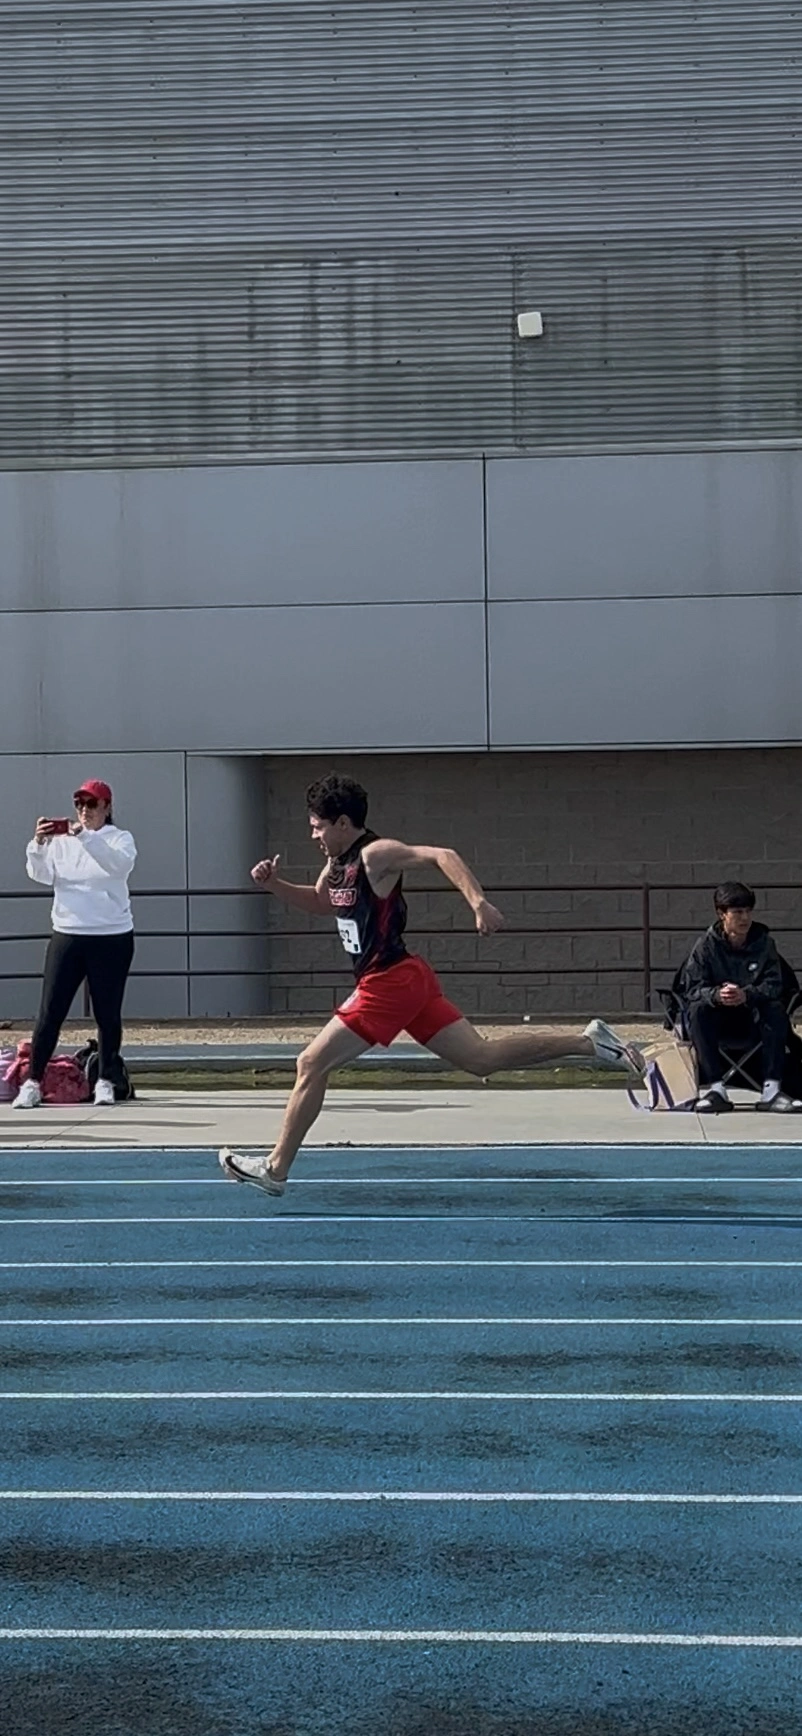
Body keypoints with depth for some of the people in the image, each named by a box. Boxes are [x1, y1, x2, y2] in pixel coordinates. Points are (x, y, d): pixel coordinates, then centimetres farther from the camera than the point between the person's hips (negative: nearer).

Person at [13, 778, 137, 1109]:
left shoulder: (120, 839, 2)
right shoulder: (61, 840, 8)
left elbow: (119, 863, -20)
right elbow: (41, 875, -4)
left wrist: (85, 836, -31)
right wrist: (38, 845, -22)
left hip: (112, 937, -1)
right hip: (67, 934, 2)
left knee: (108, 1013, 5)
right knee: (50, 1011, -1)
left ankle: (105, 1082, 16)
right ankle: (32, 1082, 3)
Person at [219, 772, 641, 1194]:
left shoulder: (375, 855, -13)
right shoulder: (338, 863, 14)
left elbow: (442, 855, -24)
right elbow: (319, 903, 33)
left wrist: (479, 903, -36)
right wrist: (273, 884, 17)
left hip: (389, 983, -10)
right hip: (407, 980, 10)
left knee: (311, 1064, -3)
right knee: (483, 1057, 9)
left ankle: (275, 1168, 5)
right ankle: (590, 1042, 6)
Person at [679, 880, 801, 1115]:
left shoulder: (763, 941, -4)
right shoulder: (707, 944, -7)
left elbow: (774, 985, -10)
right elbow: (690, 988, -12)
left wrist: (747, 995, -32)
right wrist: (716, 995, -35)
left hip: (754, 1016, 1)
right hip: (718, 1018, 0)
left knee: (776, 1010, -29)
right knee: (697, 1010, -30)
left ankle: (771, 1090, -32)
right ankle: (714, 1088, -32)